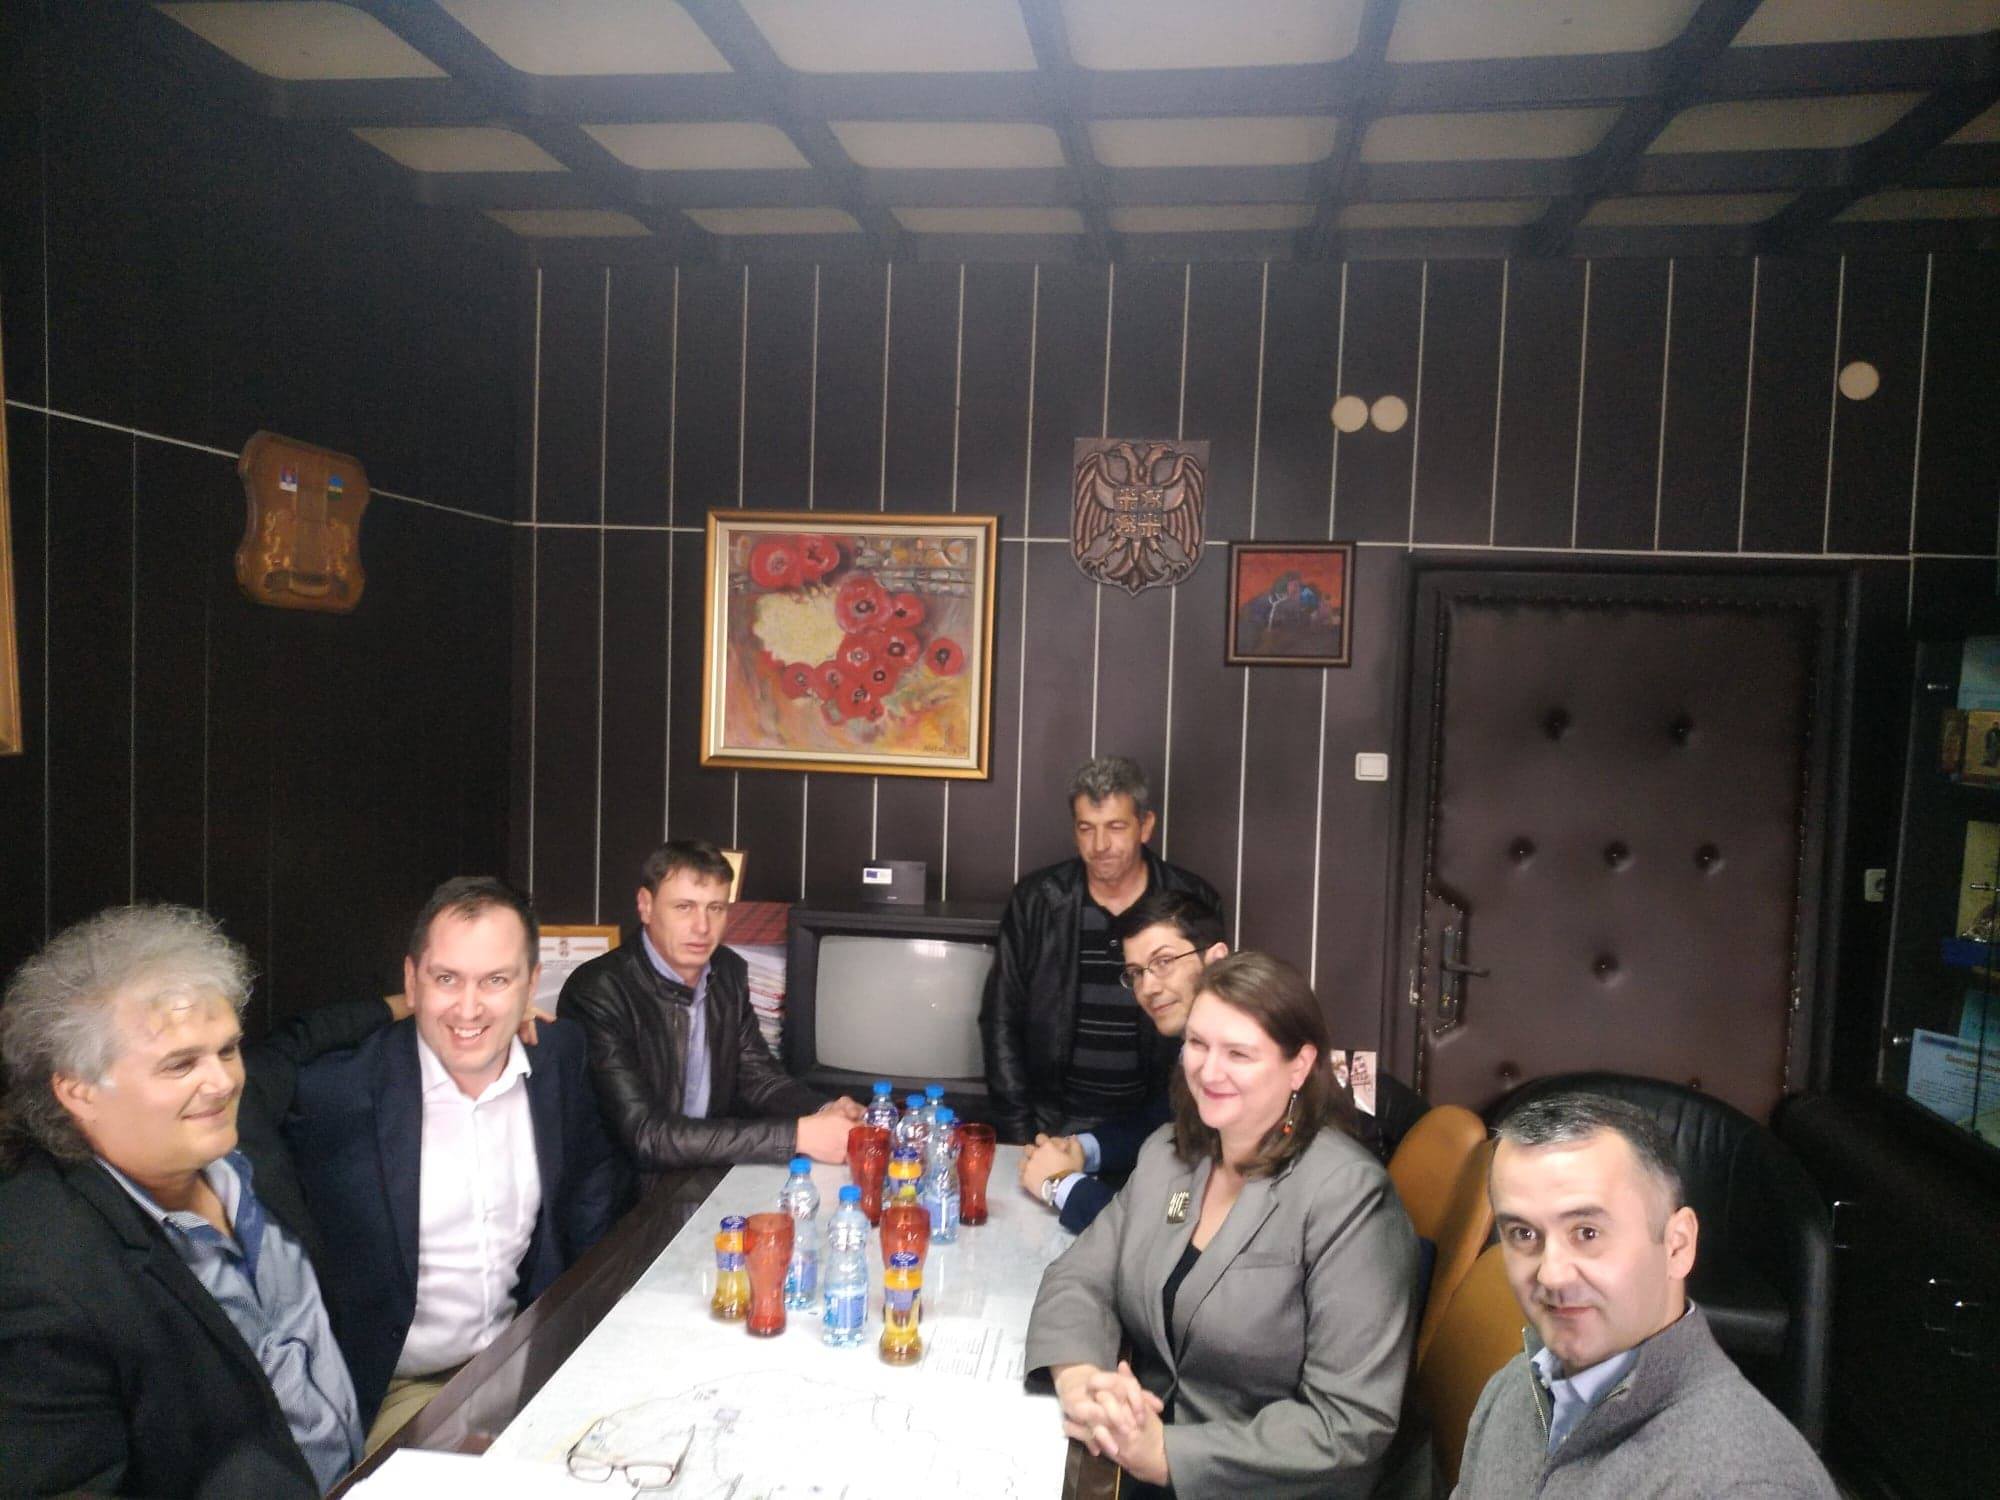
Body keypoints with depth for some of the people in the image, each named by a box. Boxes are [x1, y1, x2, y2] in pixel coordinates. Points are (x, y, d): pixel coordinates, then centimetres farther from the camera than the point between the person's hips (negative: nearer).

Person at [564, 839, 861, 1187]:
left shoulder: (729, 972, 0)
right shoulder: (598, 992, -19)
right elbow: (646, 1135, -25)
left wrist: (824, 1113, -12)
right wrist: (797, 1135, -29)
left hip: (713, 1173, 6)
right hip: (633, 1192, -6)